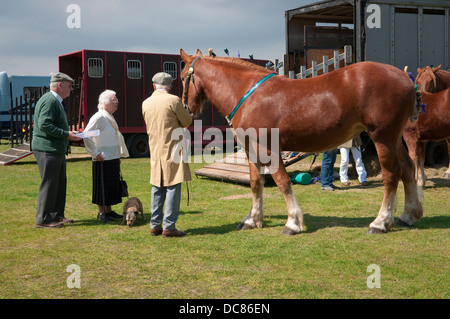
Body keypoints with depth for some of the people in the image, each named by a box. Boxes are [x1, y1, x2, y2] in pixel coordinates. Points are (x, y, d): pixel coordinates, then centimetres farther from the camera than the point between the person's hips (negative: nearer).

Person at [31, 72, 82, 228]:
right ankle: (43, 220, 0)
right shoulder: (49, 101, -15)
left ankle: (57, 215, 25)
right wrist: (66, 135, -21)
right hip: (47, 149, -11)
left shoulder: (56, 101, 20)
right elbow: (44, 125, -24)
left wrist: (69, 133, 13)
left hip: (57, 150, 11)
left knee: (60, 183, 15)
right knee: (49, 184, -6)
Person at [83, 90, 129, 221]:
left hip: (113, 159, 9)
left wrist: (118, 156, 20)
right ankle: (101, 213, 7)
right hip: (103, 160, -9)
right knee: (102, 186, -1)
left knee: (112, 186, 14)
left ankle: (108, 211, 23)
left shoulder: (110, 118, 15)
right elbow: (86, 135, -21)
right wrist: (95, 153, -18)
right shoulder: (99, 117, -15)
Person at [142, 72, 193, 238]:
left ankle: (155, 225, 16)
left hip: (155, 151, 6)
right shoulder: (173, 100, -10)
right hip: (172, 150, -6)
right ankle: (169, 227, -2)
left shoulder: (146, 103, 7)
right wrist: (188, 113, 19)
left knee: (157, 189, 13)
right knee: (173, 188, -2)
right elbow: (187, 122, -2)